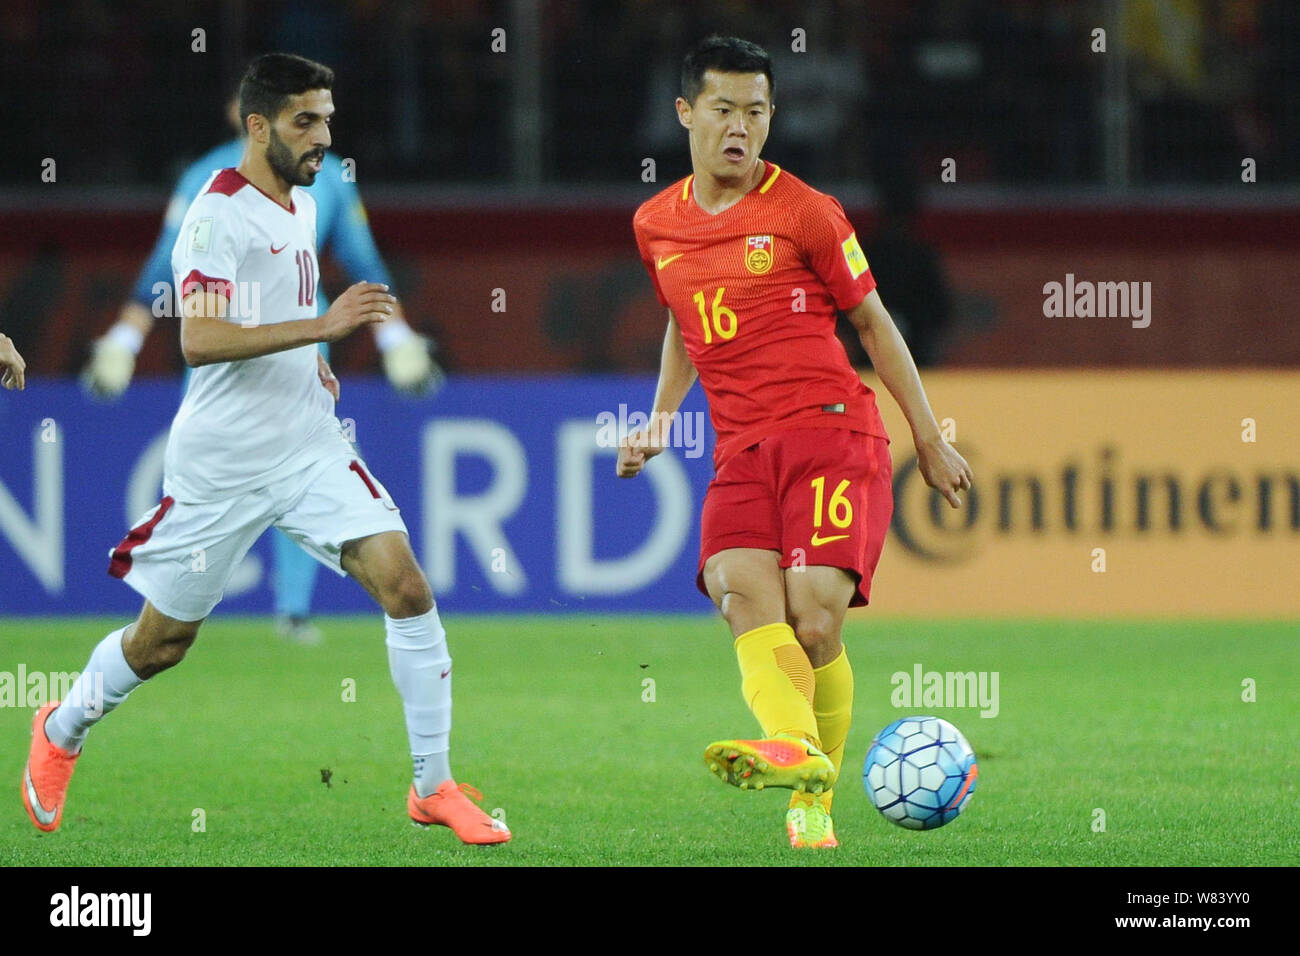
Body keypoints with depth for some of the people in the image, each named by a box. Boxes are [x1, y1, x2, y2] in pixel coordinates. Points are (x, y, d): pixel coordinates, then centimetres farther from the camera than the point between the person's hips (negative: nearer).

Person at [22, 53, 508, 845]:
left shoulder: (303, 205, 10)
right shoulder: (218, 212, -16)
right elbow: (199, 338, -28)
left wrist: (308, 365, 13)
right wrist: (323, 326, -33)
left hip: (310, 447, 6)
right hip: (222, 461, -6)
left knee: (406, 585, -12)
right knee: (164, 640, 8)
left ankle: (434, 786, -6)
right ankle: (61, 734, 38)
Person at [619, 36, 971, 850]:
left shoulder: (804, 211, 0)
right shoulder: (656, 225, 13)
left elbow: (874, 323, 7)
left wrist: (929, 439, 8)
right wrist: (659, 421, 22)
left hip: (832, 430, -4)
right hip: (742, 449, 4)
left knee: (815, 617, -18)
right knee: (742, 591, -25)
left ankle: (816, 800, -6)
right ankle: (791, 744, -45)